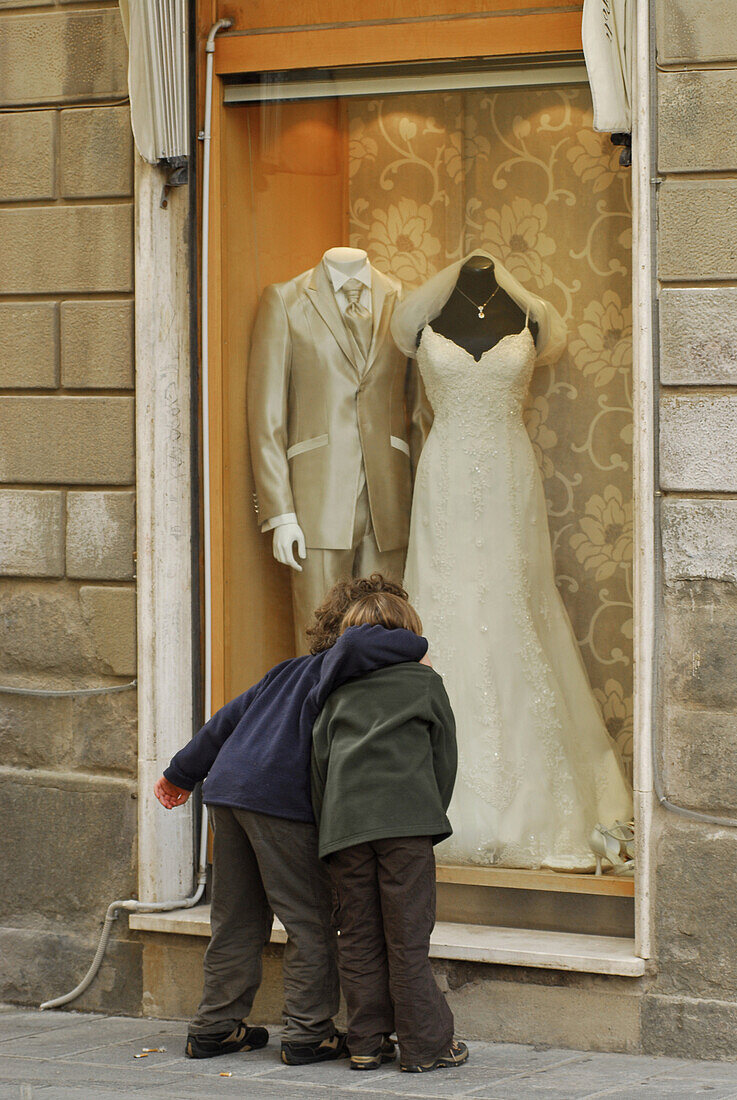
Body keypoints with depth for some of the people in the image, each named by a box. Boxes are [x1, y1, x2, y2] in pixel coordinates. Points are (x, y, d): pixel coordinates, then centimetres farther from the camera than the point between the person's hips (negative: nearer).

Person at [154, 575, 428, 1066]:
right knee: (311, 921, 0)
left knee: (238, 919, 15)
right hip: (282, 800, -9)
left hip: (227, 787, 9)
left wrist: (183, 773, 31)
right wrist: (415, 646, -9)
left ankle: (215, 1027, 18)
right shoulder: (333, 669, 0)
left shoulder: (291, 671, 25)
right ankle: (308, 1033, 1)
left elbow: (229, 717, 26)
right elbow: (356, 644, -25)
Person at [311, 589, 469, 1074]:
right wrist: (430, 822, 21)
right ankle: (425, 1044, 1)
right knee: (408, 937, -2)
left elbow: (319, 757, 14)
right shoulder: (425, 682, 13)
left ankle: (368, 1042, 9)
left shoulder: (339, 692, 19)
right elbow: (445, 757, 13)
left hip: (344, 824, 3)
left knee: (359, 938, 8)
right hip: (405, 816, -3)